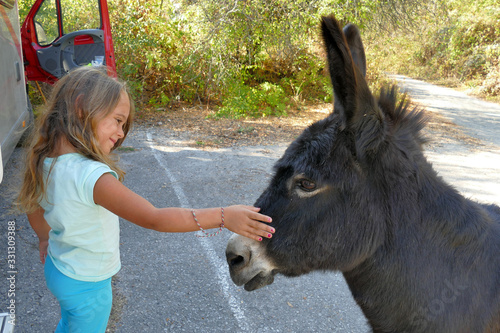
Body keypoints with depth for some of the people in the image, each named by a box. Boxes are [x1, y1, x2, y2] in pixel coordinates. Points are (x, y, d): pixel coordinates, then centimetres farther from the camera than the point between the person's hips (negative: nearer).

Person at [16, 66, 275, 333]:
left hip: (58, 266, 7)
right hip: (86, 285, -7)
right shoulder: (90, 176, -38)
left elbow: (32, 207, 7)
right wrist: (223, 216, -42)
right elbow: (153, 219, -43)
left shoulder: (44, 161, -11)